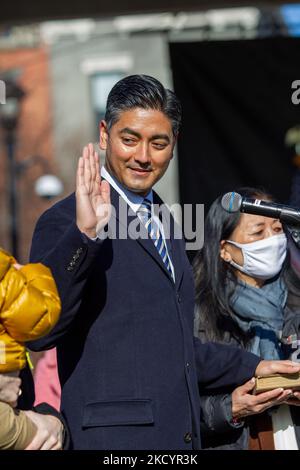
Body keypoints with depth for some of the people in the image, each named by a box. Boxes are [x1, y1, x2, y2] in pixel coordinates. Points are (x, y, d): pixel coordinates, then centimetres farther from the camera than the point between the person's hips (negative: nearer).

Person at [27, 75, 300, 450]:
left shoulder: (163, 221, 18)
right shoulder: (65, 221, -8)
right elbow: (38, 332, -21)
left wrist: (249, 368, 27)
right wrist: (83, 235, -28)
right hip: (114, 436, -8)